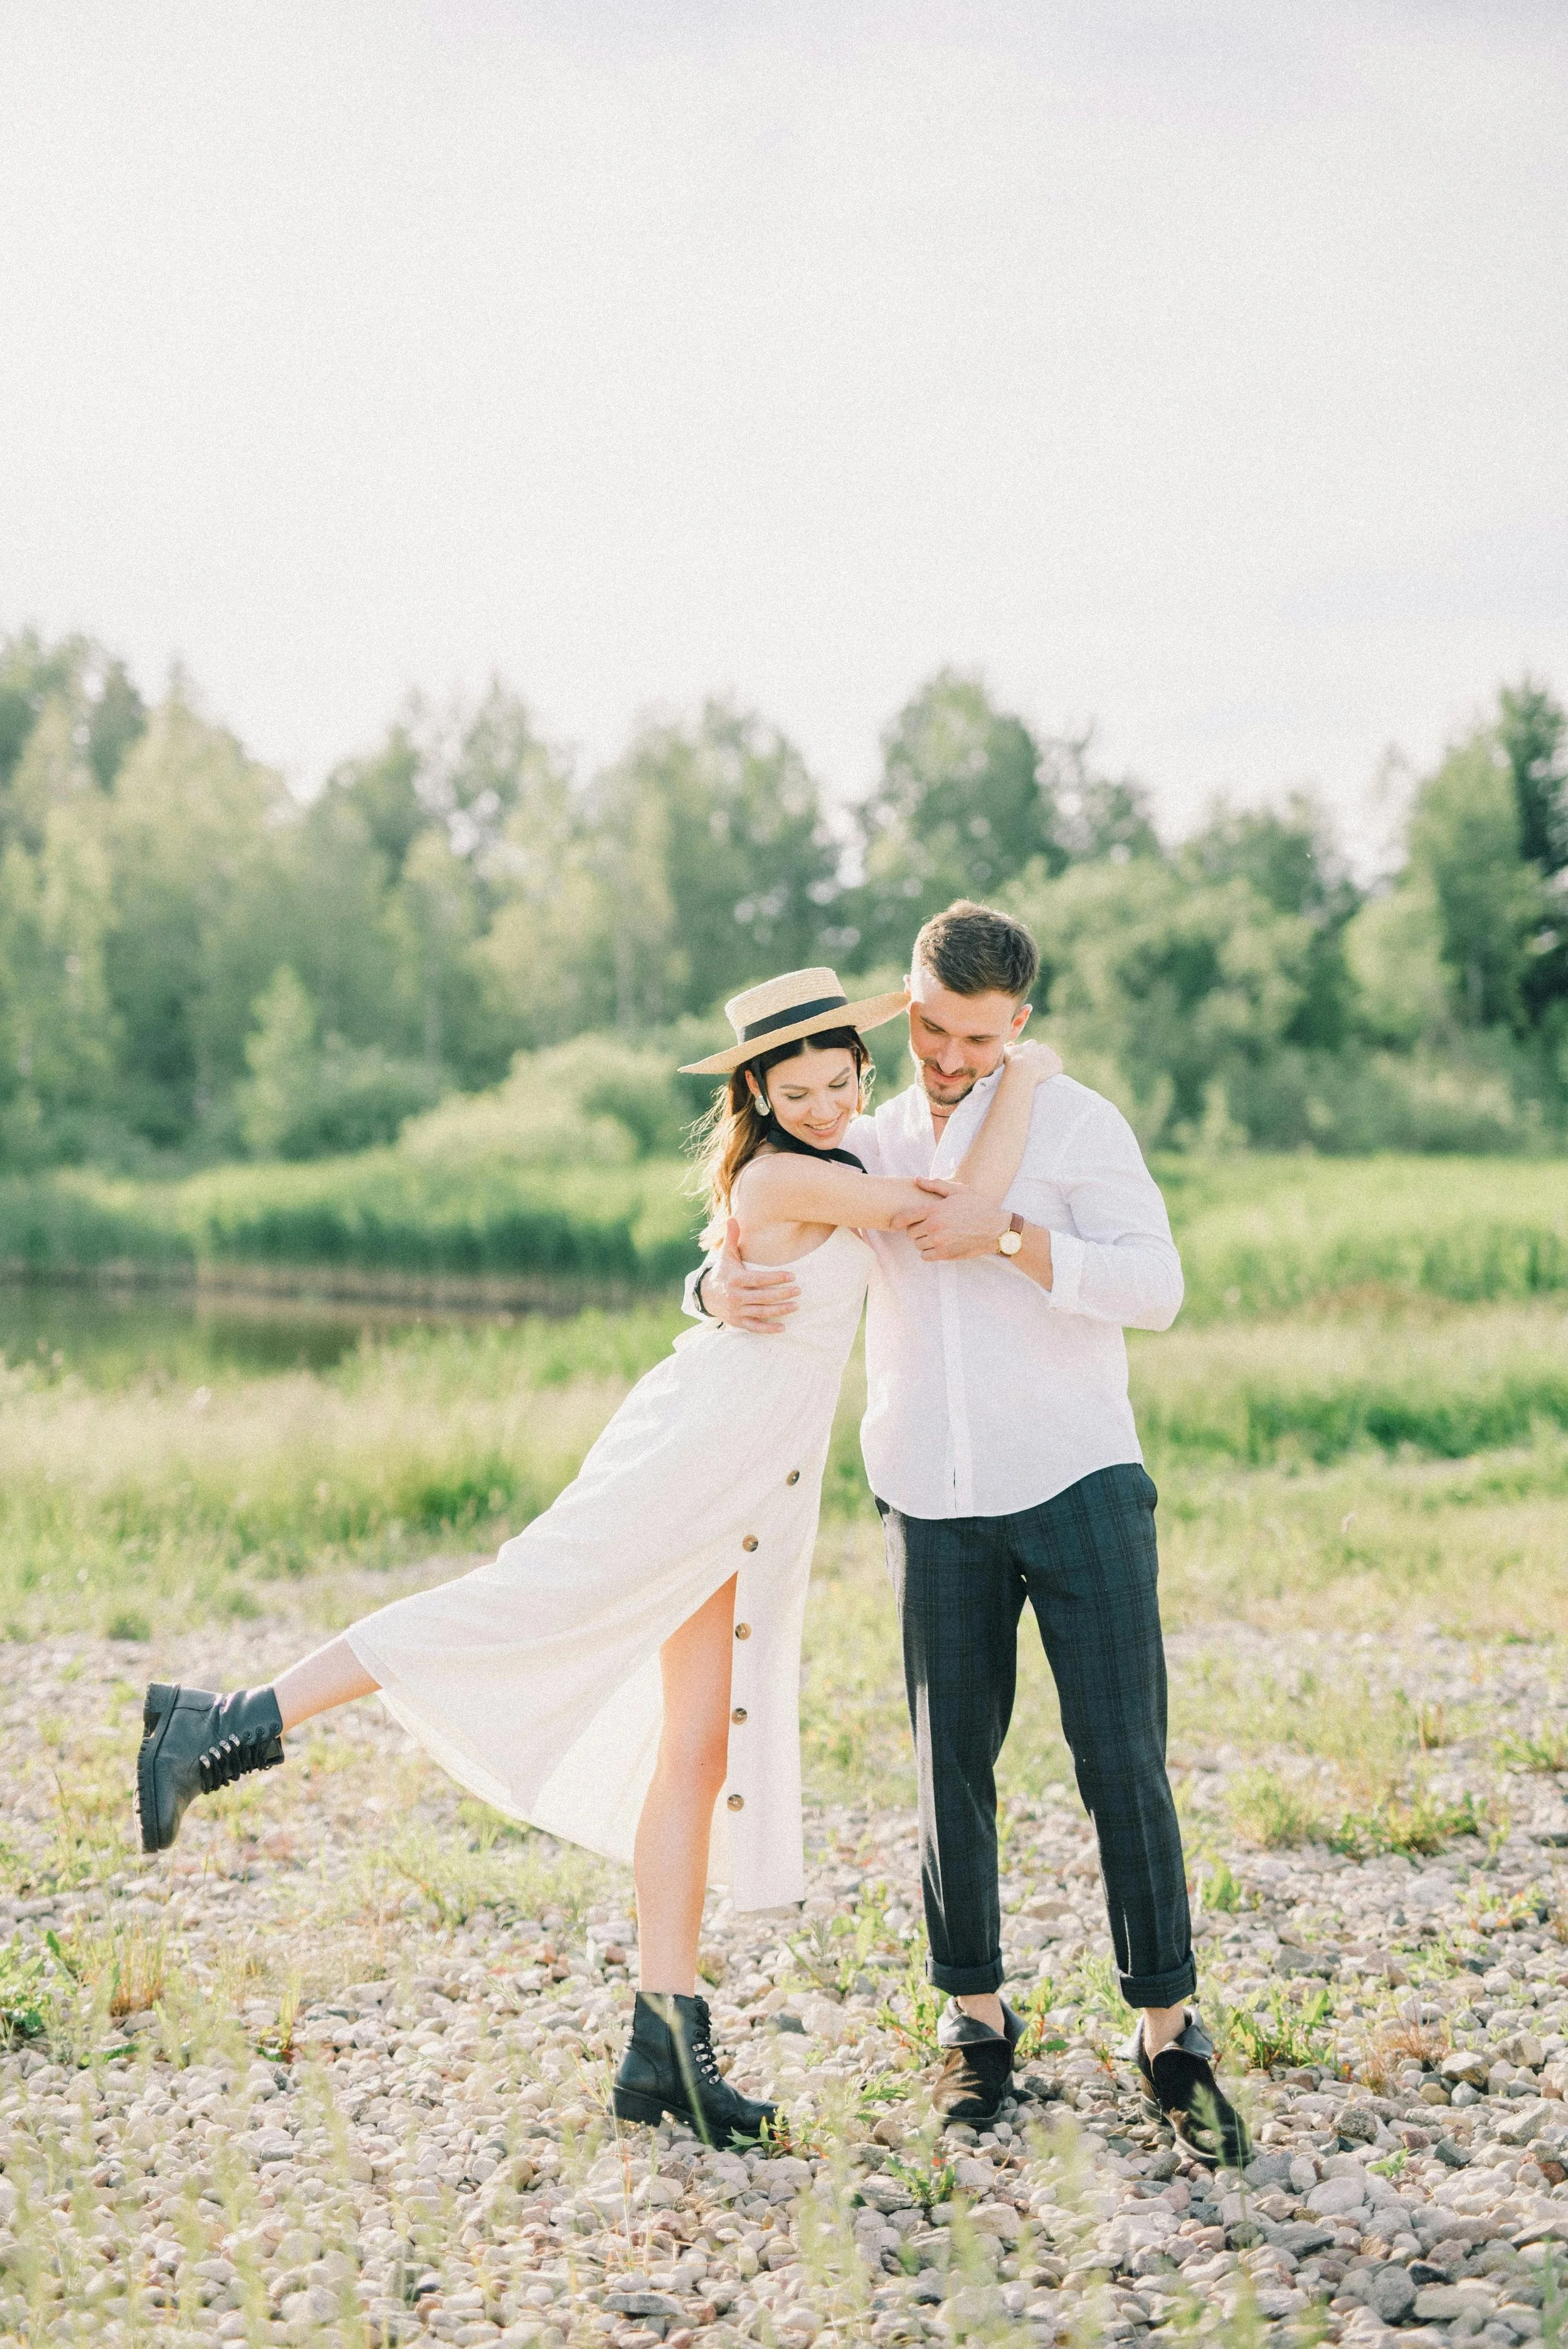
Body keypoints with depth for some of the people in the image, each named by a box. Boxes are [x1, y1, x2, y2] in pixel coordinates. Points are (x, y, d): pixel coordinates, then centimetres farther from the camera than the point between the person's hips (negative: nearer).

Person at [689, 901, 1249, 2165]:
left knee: (1123, 1763, -5)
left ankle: (1170, 2033, 6)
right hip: (940, 1507, 3)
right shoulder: (868, 1148, 13)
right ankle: (978, 2022, 21)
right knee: (955, 1770, 6)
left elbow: (1156, 1287, -9)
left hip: (1080, 1487, -3)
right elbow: (730, 1253, 12)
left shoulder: (1075, 1122, 1)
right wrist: (725, 1289, -12)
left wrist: (1005, 1234, -19)